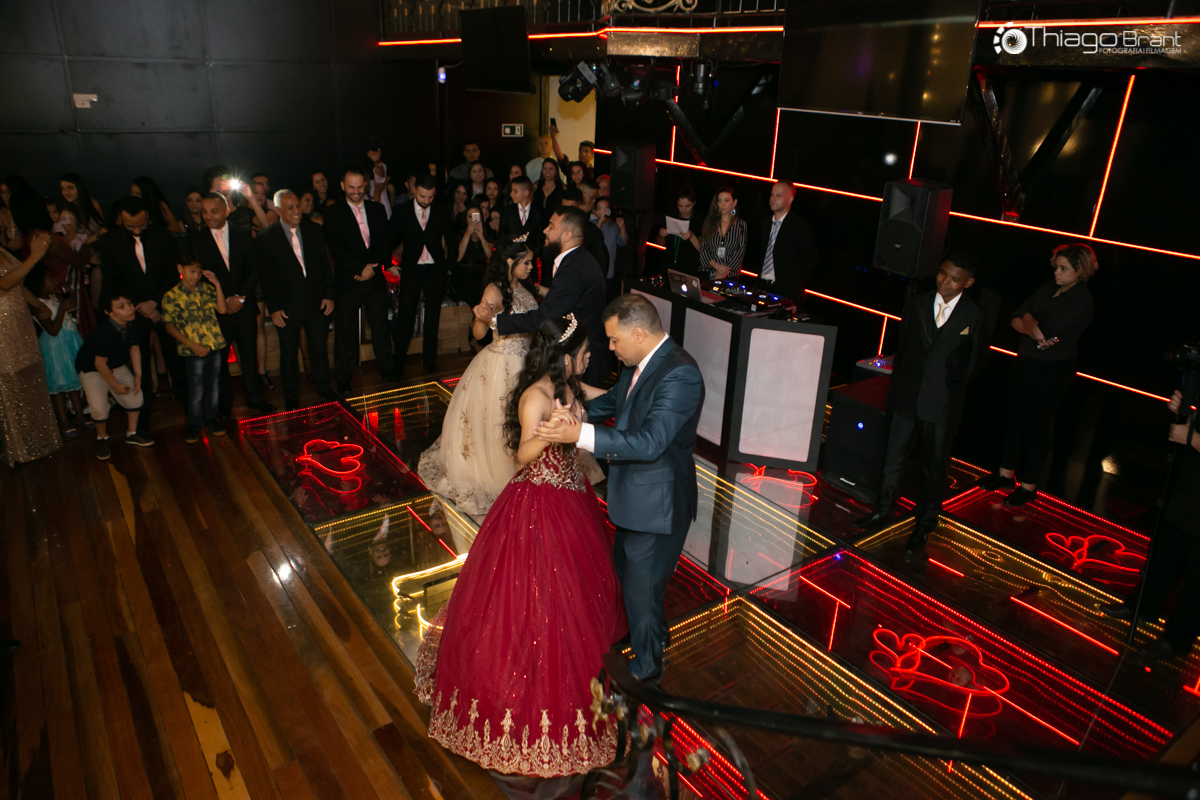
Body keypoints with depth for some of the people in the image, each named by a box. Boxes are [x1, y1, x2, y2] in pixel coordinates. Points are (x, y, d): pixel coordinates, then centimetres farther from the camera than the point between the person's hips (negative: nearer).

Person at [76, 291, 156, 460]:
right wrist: (115, 385, -15)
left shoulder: (133, 325, -16)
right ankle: (102, 438, 16)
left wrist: (137, 376, -1)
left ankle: (132, 434, 23)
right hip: (92, 369, -6)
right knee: (99, 408, -15)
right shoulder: (105, 333, -36)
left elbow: (134, 349, 0)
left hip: (117, 366, 6)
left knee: (136, 395, 1)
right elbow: (100, 363, -27)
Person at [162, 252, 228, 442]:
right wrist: (192, 345, -13)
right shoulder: (171, 297, -6)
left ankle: (210, 418, 29)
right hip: (193, 350, -4)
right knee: (196, 390, 2)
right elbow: (169, 326, -5)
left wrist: (217, 284, -9)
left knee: (214, 385, 13)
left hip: (215, 345, 4)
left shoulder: (207, 289, 6)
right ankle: (193, 424, 19)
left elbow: (222, 309, -3)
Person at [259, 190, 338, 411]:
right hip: (287, 307, -2)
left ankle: (324, 388, 34)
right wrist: (273, 308, -7)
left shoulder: (314, 230, 1)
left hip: (316, 302, 2)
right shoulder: (266, 239, -7)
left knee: (320, 348, 13)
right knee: (288, 353, 11)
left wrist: (328, 294, 0)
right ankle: (291, 396, 28)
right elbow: (266, 278, -4)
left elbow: (325, 265, 6)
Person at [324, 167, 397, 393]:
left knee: (381, 326, 9)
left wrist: (372, 267, -11)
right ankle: (343, 378, 14)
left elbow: (385, 242, 3)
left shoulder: (376, 209, 10)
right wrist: (360, 268, -19)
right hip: (347, 281, -3)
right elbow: (336, 248, -10)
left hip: (375, 278, 3)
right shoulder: (333, 212, -1)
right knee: (345, 330, 4)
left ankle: (387, 368, 23)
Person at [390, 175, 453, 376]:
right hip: (411, 269, -1)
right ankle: (399, 359, 7)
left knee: (433, 315, 7)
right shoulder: (403, 212, 1)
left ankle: (429, 357, 19)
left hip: (435, 269, 1)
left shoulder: (441, 211, 4)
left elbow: (451, 238, 9)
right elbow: (392, 238, 7)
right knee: (405, 315, -2)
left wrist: (448, 263, 4)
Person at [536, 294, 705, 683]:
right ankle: (654, 630, 56)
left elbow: (650, 442, -36)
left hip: (656, 504, -10)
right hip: (634, 494, 10)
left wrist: (581, 435, -42)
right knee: (625, 569, 29)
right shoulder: (641, 364, 1)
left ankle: (646, 666, 35)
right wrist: (573, 409, 0)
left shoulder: (679, 374, -29)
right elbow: (612, 402, 16)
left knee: (641, 587, 9)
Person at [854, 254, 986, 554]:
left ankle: (925, 524, 24)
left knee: (934, 466, 8)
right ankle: (883, 508, 32)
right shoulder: (916, 304, 1)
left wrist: (950, 387, 5)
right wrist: (900, 383, 8)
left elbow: (973, 360, 3)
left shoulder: (973, 315, -6)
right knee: (894, 456, 14)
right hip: (907, 395, 3)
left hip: (941, 404, -2)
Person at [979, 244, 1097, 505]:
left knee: (1036, 426, 2)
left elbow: (1047, 329, -24)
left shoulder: (1081, 299, -14)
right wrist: (1032, 329, -15)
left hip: (1053, 371, -7)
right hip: (1026, 363, 7)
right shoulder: (1048, 289, 7)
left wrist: (1029, 318, -5)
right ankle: (1005, 472, 28)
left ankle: (1028, 486, 16)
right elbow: (1015, 319, 4)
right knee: (1015, 418, 14)